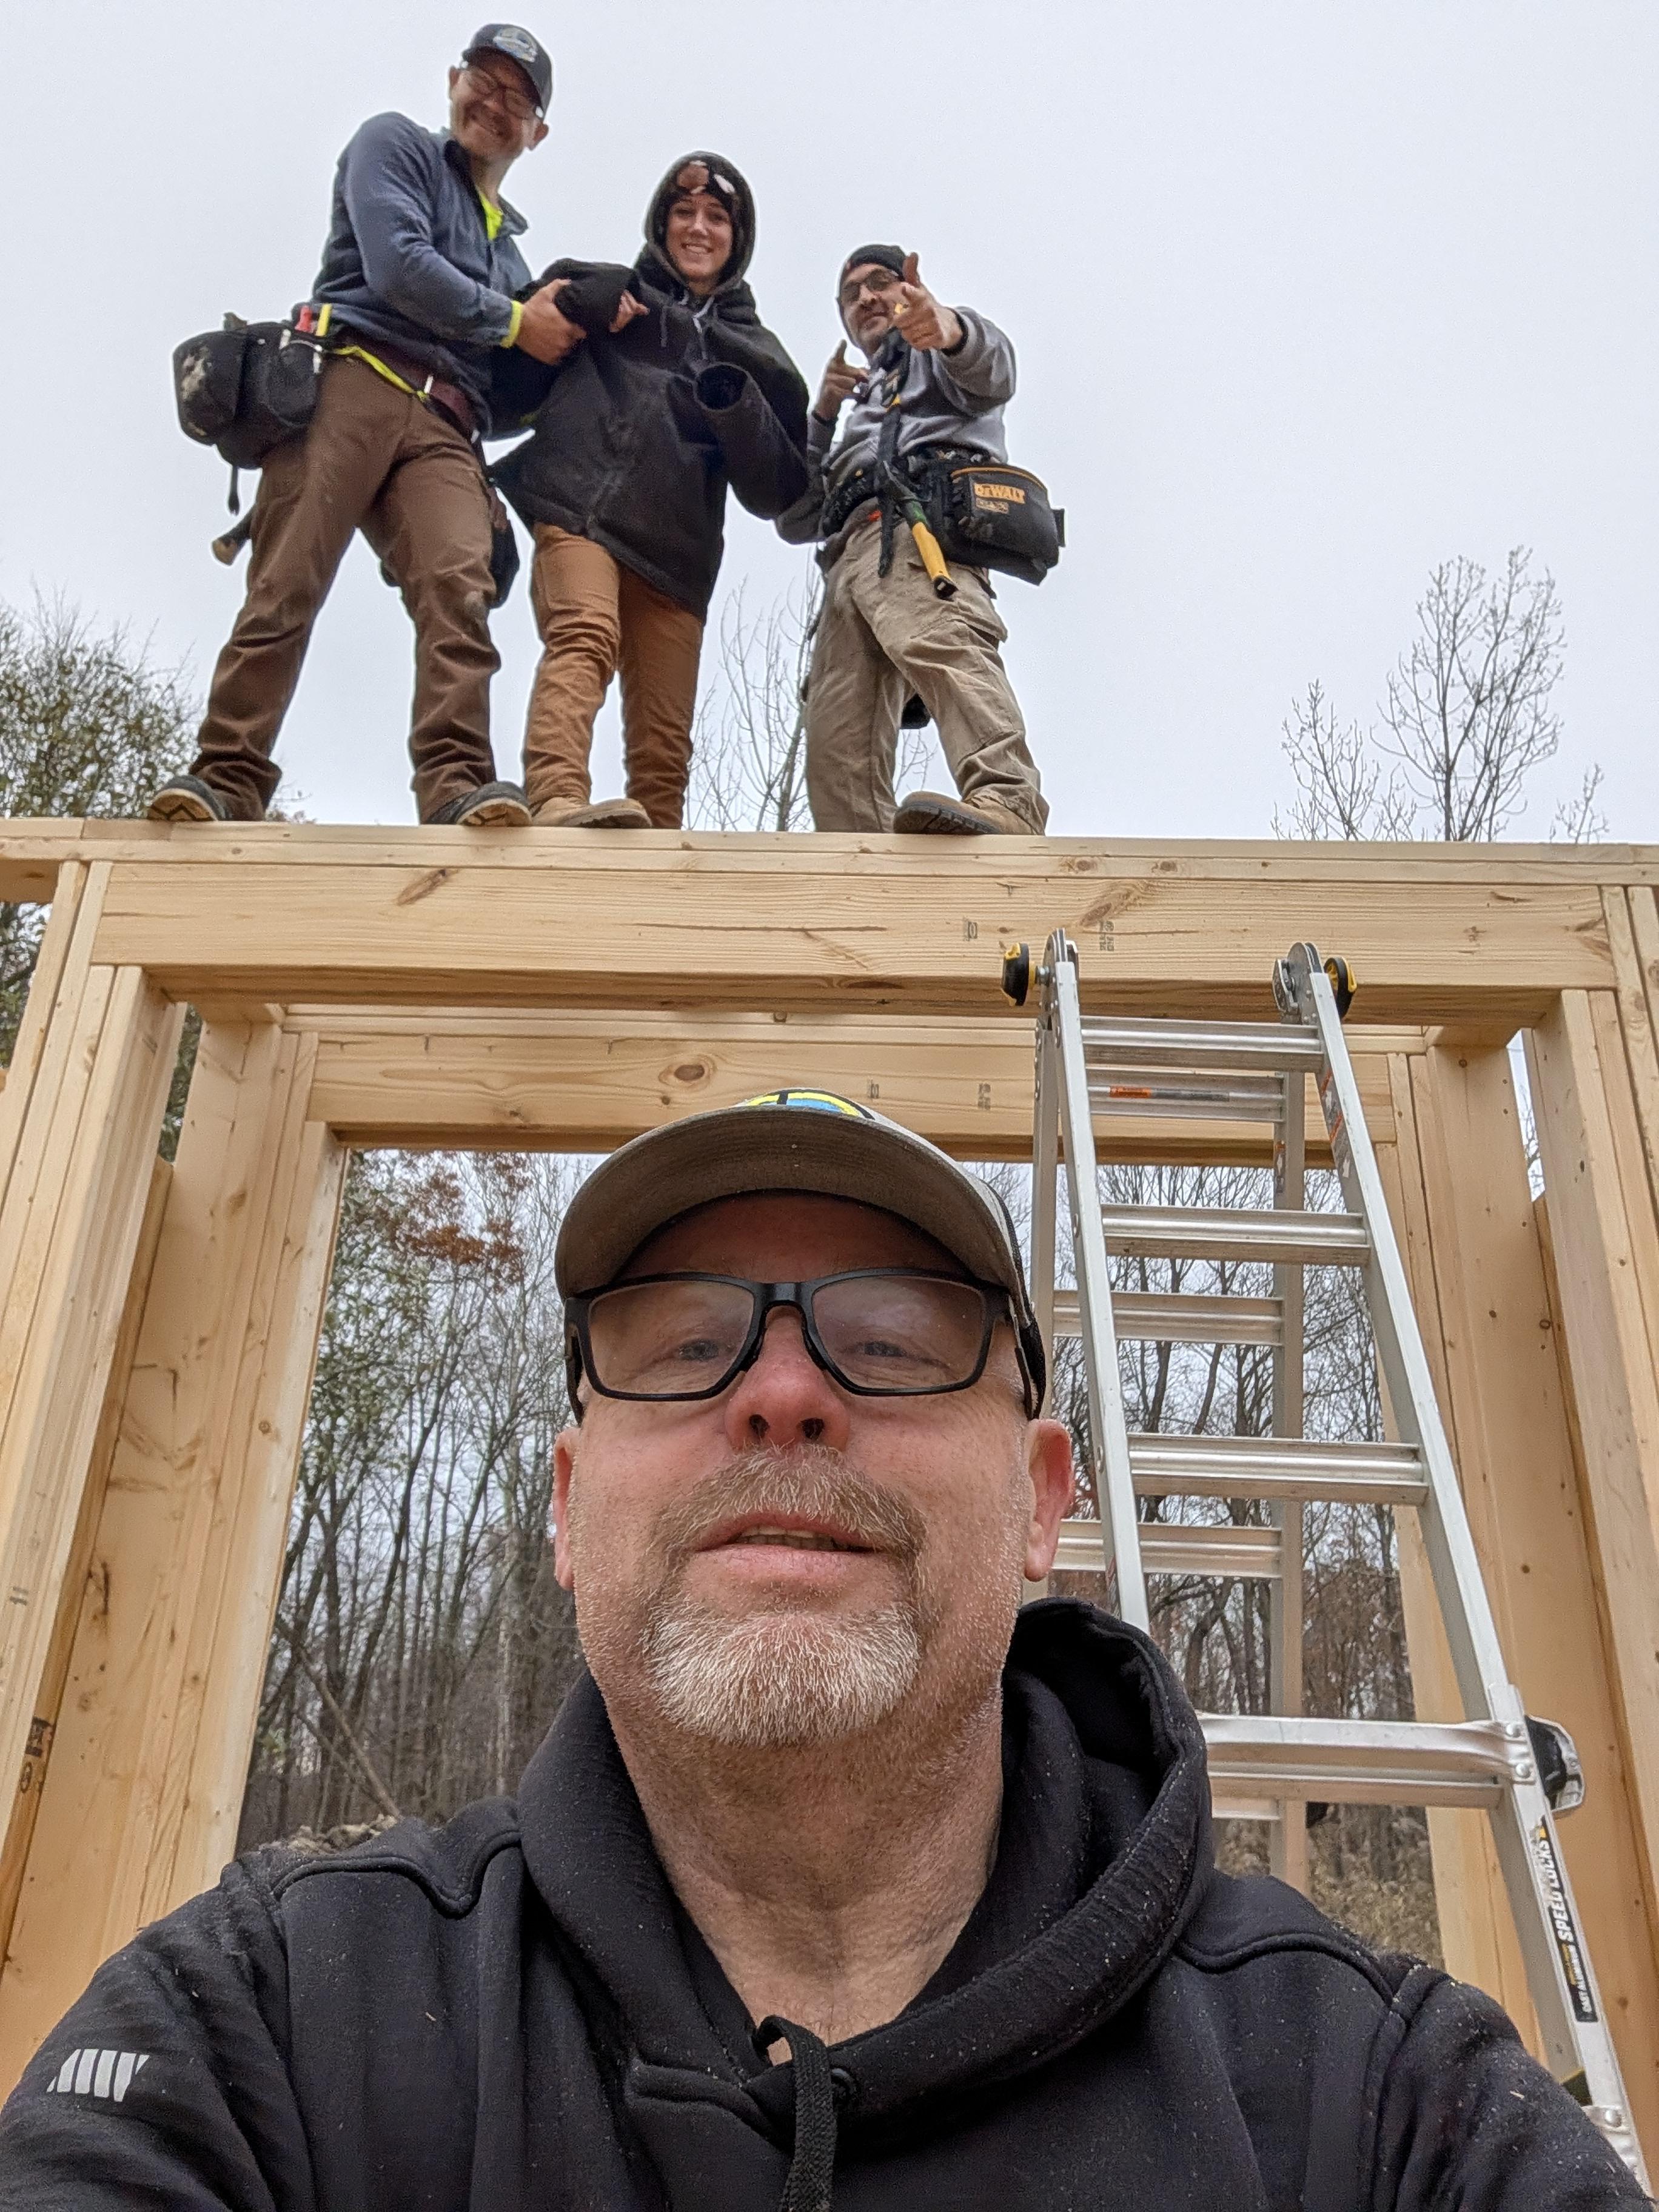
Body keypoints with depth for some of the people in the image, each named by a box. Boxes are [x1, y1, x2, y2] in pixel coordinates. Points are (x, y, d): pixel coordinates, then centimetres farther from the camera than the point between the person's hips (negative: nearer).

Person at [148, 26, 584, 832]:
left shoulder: (509, 247, 35)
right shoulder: (395, 145, 18)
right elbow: (398, 266, -1)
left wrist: (570, 330, 15)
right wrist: (514, 322, 5)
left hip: (444, 431, 4)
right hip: (354, 383, -4)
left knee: (458, 585, -23)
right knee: (285, 590, -15)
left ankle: (457, 784, -37)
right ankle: (226, 780, -15)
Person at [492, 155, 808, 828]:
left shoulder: (757, 353, 24)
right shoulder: (600, 290, 21)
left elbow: (780, 494, 14)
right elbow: (513, 375, 16)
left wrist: (735, 405, -3)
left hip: (677, 555, 3)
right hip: (578, 513, -3)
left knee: (664, 751, -4)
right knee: (585, 638, -31)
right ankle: (557, 803, -48)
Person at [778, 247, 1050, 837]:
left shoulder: (934, 358, 26)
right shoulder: (857, 415, 44)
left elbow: (991, 371, -2)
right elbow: (797, 522, 31)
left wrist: (947, 327, -27)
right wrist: (822, 414, 19)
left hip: (925, 512, -7)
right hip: (850, 556, 7)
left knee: (937, 640, -38)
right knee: (837, 753, -12)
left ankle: (1007, 801, -60)